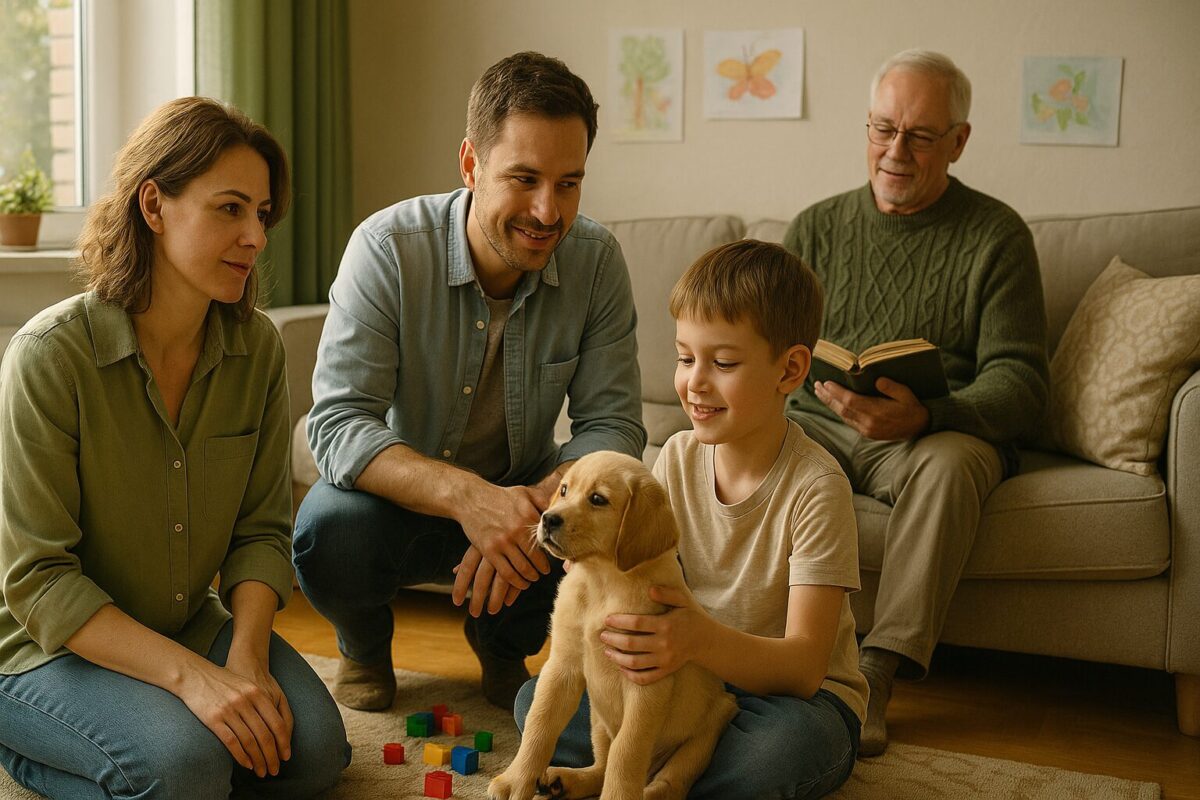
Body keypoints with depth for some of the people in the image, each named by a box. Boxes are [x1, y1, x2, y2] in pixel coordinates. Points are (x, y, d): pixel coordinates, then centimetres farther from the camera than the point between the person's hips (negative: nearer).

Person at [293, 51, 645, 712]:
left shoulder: (596, 260, -14)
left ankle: (505, 638, 9)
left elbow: (613, 424, -14)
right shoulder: (388, 248, -22)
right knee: (329, 528, -34)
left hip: (526, 494, 2)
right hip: (400, 502, -2)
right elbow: (337, 424, -28)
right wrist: (467, 496, -45)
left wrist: (541, 504, -37)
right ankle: (363, 642, 6)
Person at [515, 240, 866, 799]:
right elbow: (644, 580, 0)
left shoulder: (815, 486, -19)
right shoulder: (677, 458, -1)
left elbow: (804, 665, -23)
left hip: (799, 698, -5)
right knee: (536, 699, -12)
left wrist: (702, 639, -42)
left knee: (782, 748, -39)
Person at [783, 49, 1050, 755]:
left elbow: (1019, 380, -6)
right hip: (817, 425, 3)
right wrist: (819, 378, -14)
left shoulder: (996, 235, 3)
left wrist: (924, 417, -26)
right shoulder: (817, 228, 13)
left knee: (950, 461, -37)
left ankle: (878, 670, -34)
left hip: (942, 431, -2)